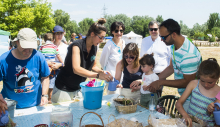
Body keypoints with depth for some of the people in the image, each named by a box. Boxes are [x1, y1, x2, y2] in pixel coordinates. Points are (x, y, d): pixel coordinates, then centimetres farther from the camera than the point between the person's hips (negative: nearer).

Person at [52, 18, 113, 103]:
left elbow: (93, 66, 10)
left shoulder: (94, 48, -1)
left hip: (78, 89, 7)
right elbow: (76, 69, -35)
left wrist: (102, 72, -11)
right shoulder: (77, 46, -22)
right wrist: (98, 75, -42)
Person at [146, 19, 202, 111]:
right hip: (182, 95, 8)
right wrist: (154, 81, 2)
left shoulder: (188, 55, -31)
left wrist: (161, 82, -22)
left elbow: (188, 82, -25)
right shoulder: (174, 46, -2)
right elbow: (171, 67, 10)